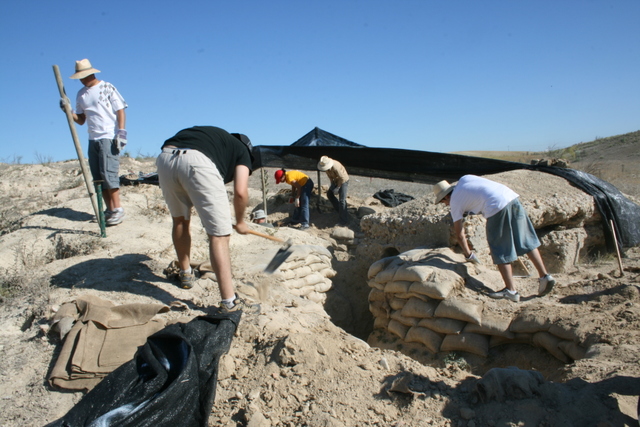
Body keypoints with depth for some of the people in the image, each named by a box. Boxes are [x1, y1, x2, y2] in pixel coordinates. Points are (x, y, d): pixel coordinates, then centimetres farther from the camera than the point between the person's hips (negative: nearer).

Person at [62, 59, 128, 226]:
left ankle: (118, 209, -7)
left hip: (109, 138, -6)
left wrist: (122, 132, -14)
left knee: (108, 173, -13)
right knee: (98, 177, 4)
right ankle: (110, 209, 10)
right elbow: (80, 120, 17)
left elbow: (120, 111, -3)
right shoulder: (81, 94, 16)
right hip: (93, 140, 6)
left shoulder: (107, 88, 1)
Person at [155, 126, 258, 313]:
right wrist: (240, 222, 25)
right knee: (219, 235, -1)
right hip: (196, 162, -6)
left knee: (180, 220, 27)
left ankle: (185, 273, 43)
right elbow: (240, 192, 8)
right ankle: (229, 302, -3)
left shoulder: (215, 135, 39)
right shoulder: (242, 150, 23)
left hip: (164, 158, 6)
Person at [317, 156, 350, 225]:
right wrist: (332, 184, -2)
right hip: (336, 180, 9)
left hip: (343, 181, -9)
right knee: (329, 194, 17)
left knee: (342, 200, -13)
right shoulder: (325, 165, -13)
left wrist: (337, 188, -17)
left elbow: (342, 178, -26)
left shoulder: (336, 167, -37)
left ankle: (344, 221, -10)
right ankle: (339, 210, 32)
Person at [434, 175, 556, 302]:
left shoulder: (454, 202, 9)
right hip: (512, 197, 7)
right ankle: (545, 276, 16)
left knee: (500, 250, 4)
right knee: (526, 240, 15)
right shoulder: (464, 179, 23)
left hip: (497, 207, -7)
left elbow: (459, 234, 14)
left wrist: (468, 254, 26)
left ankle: (511, 290, 6)